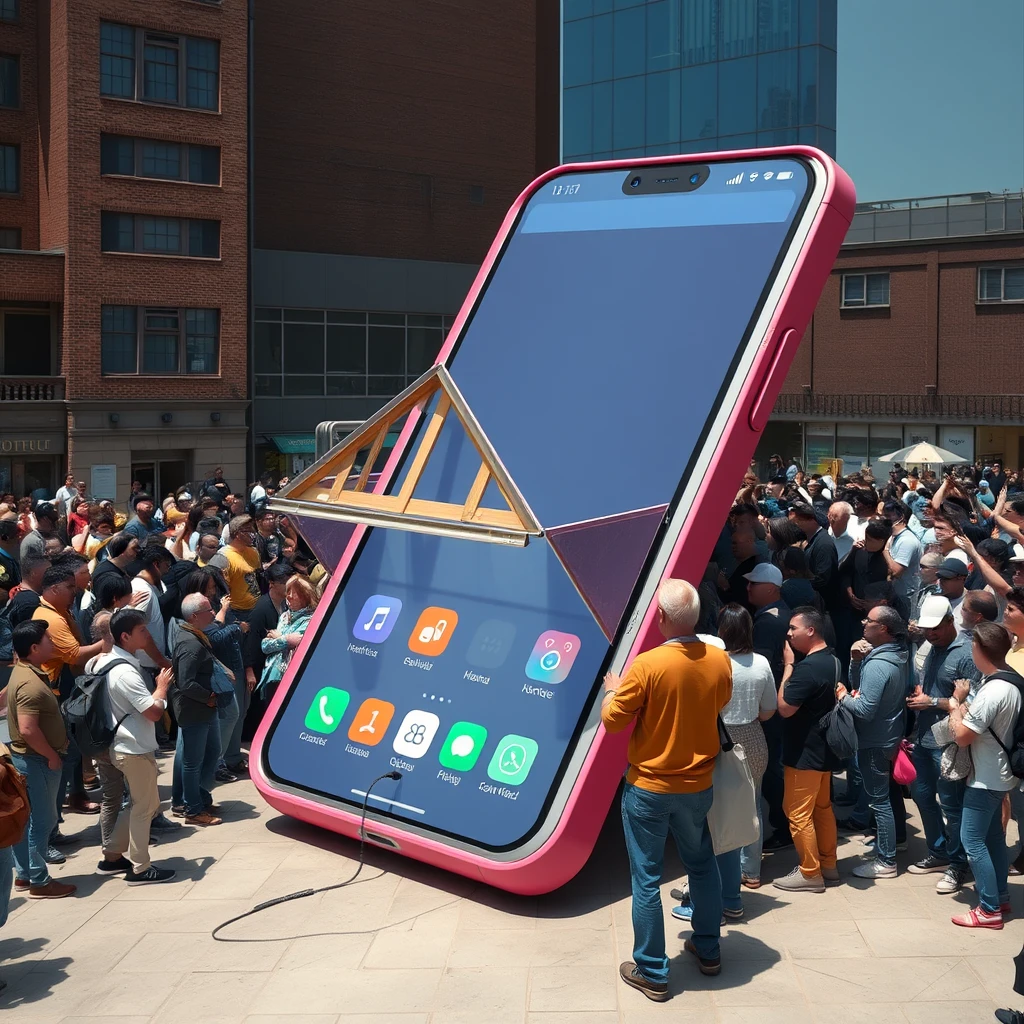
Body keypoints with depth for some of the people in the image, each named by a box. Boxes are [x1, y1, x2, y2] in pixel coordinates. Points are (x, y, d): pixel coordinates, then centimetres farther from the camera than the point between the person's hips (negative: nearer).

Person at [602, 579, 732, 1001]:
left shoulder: (648, 665, -23)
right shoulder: (720, 661, -8)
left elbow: (612, 721, -13)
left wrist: (611, 690, 6)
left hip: (649, 788, -5)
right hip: (698, 785, 5)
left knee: (646, 878, 6)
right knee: (702, 864, 24)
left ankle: (652, 973, 14)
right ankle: (708, 950, 37)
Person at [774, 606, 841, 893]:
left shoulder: (808, 667, -25)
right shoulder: (833, 661, 7)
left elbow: (784, 707, -23)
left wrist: (788, 665, -18)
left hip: (804, 753, -10)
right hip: (824, 749, 10)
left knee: (799, 814, -1)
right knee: (822, 807, 18)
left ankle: (810, 874, 5)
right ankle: (828, 864, 27)